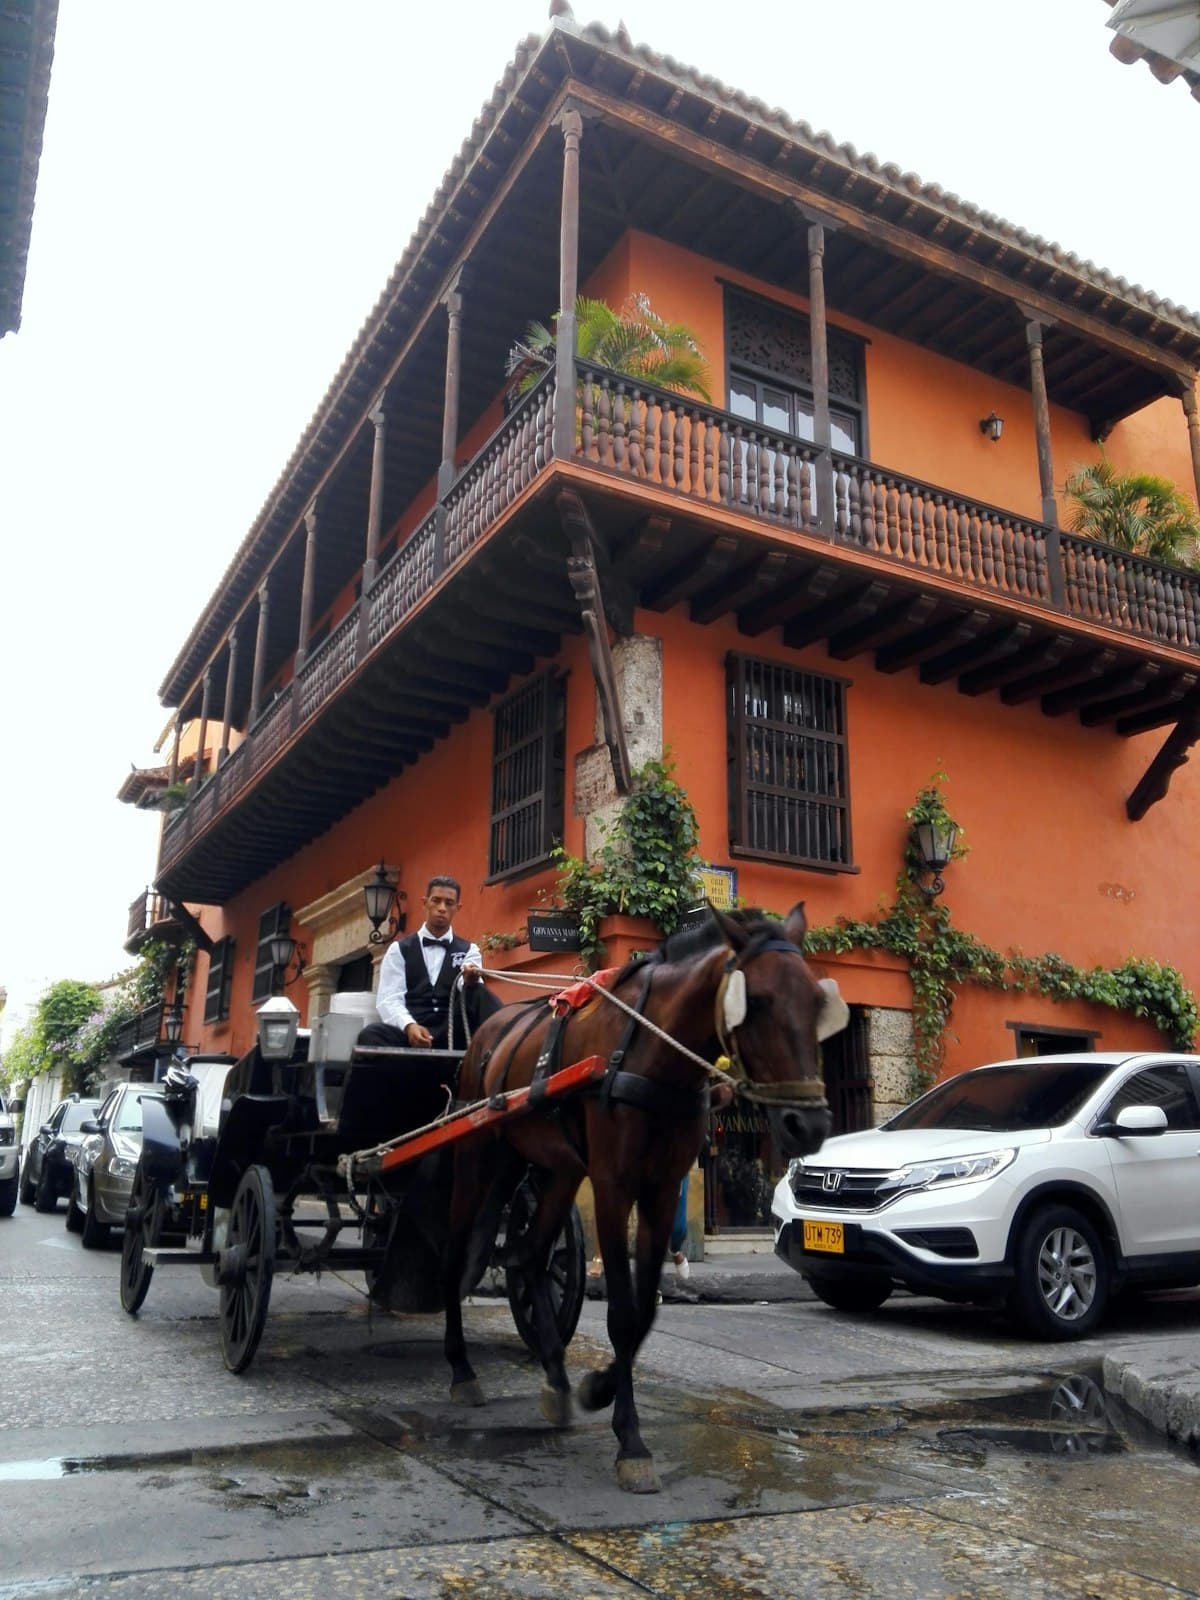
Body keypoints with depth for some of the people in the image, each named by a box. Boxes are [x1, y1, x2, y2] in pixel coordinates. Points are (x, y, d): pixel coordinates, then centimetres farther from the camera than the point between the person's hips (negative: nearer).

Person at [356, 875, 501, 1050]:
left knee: (479, 994, -28)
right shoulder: (399, 949, 14)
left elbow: (477, 995, -3)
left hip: (453, 1033, 1)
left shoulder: (468, 950, 17)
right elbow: (389, 999, 0)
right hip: (410, 1032, -1)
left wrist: (470, 983, -29)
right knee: (370, 1034, -34)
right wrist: (409, 1026, -22)